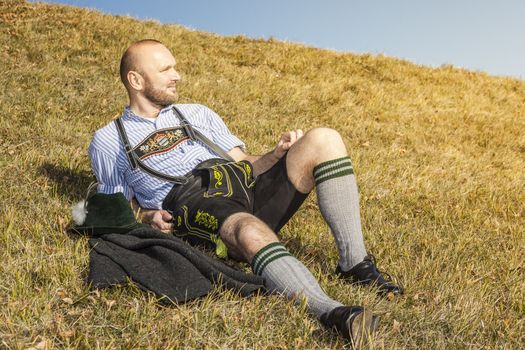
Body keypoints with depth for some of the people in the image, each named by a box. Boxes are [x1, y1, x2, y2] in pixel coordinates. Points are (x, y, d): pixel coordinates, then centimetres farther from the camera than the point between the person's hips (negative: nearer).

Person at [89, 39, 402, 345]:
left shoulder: (197, 114, 30)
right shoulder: (109, 141, 18)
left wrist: (278, 155, 3)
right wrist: (148, 217, -7)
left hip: (249, 189, 5)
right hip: (191, 203, -5)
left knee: (323, 140, -15)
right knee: (252, 233, -40)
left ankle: (355, 264, -18)